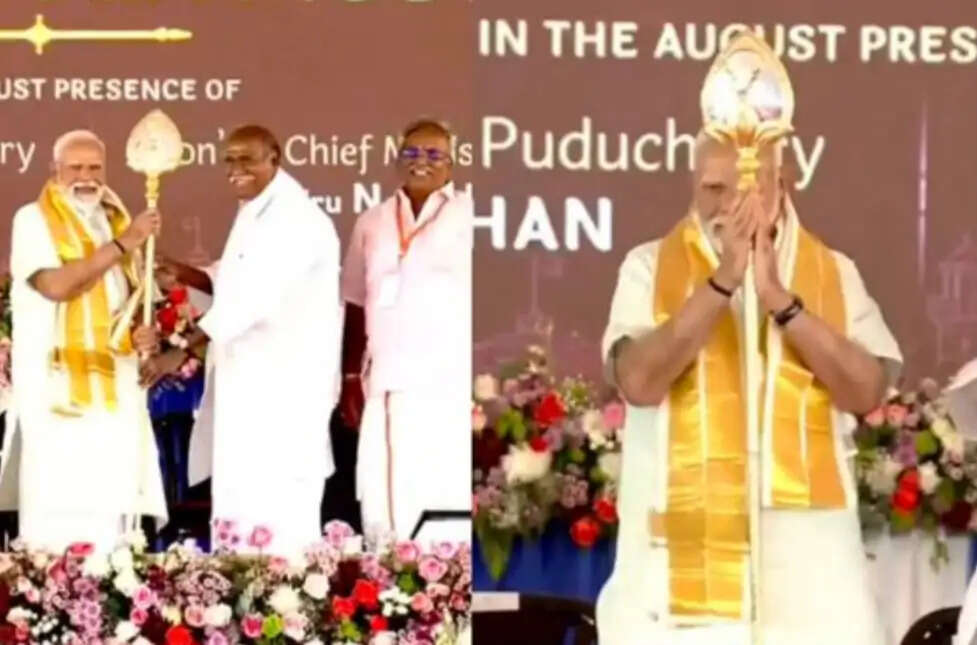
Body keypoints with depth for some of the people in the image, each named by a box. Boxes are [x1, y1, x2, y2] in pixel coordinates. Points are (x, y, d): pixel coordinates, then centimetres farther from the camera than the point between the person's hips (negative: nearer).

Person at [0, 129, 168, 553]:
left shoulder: (115, 221, 15)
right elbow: (57, 285, -20)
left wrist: (143, 332, 0)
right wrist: (122, 244, -21)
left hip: (112, 379, 6)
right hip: (60, 381, -6)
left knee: (109, 493, 3)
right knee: (60, 496, -10)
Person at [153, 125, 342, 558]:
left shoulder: (295, 219, -20)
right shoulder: (254, 213, 13)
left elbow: (254, 296, -28)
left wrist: (184, 350, -30)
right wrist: (186, 276, 5)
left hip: (286, 382, -10)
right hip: (249, 378, 10)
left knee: (280, 502, -7)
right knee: (242, 492, 14)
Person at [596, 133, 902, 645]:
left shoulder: (834, 275, 8)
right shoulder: (650, 269, 4)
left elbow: (867, 391, -6)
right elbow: (638, 382, -12)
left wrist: (780, 299, -13)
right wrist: (723, 281, -15)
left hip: (804, 546, 1)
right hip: (680, 548, -1)